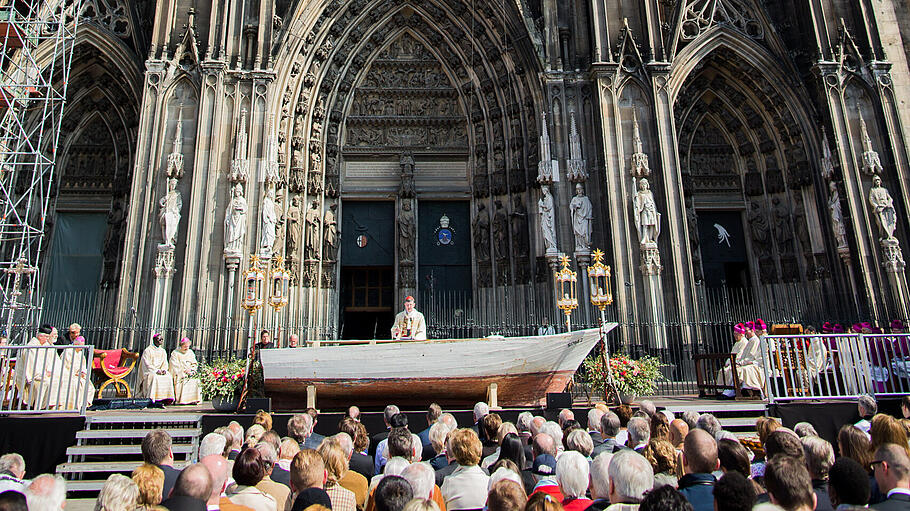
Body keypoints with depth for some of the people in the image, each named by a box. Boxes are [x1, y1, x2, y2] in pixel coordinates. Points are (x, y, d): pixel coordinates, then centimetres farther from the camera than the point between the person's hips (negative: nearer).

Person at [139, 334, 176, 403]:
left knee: (168, 377, -25)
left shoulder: (163, 351, 15)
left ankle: (165, 398, -27)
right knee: (154, 377, -36)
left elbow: (165, 363, 11)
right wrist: (156, 370, -20)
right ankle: (151, 399, -35)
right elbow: (147, 364, -9)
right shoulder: (147, 351, -2)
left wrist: (164, 370, -11)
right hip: (149, 371, -5)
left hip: (160, 371, 5)